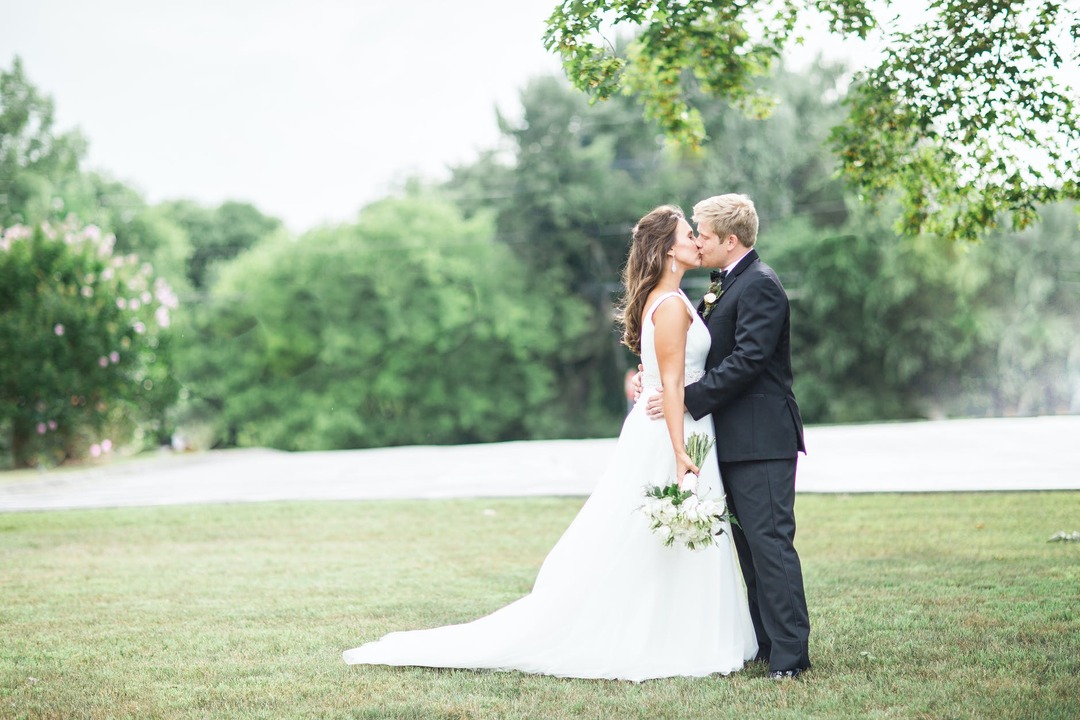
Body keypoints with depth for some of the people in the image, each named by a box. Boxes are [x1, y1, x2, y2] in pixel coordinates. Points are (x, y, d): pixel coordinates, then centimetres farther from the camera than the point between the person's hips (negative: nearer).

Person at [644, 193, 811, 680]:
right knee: (750, 546, 12)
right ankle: (766, 645, 18)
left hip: (761, 441, -10)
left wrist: (688, 399, -21)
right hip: (735, 440, 11)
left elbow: (747, 361, -22)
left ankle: (789, 654, -9)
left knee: (770, 543, -10)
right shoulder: (727, 285, 18)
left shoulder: (759, 285, -13)